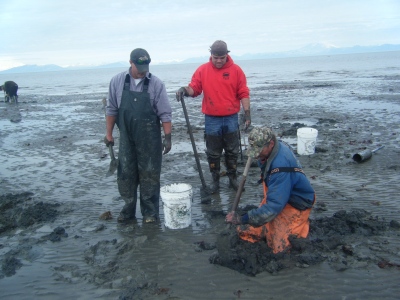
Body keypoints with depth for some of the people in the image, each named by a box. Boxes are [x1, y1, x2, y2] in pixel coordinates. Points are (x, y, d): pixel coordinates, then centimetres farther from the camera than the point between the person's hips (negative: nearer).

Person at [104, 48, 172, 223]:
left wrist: (167, 137, -8)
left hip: (149, 138, -2)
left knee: (149, 175, 5)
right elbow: (111, 109, 7)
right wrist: (109, 133, 6)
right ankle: (128, 209, 26)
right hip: (126, 138, 2)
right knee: (125, 174, 10)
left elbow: (165, 113, -5)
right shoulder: (117, 81, 1)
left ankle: (150, 212, 17)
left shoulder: (156, 84, -6)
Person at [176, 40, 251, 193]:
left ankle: (233, 178, 26)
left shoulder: (236, 70, -1)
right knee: (213, 153, 8)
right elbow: (194, 88, 0)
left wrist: (247, 113, -4)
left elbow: (243, 94, -1)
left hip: (231, 119, 0)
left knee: (232, 151, 11)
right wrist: (185, 90, -22)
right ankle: (215, 180, 21)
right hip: (212, 120, 0)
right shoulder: (202, 70, 0)